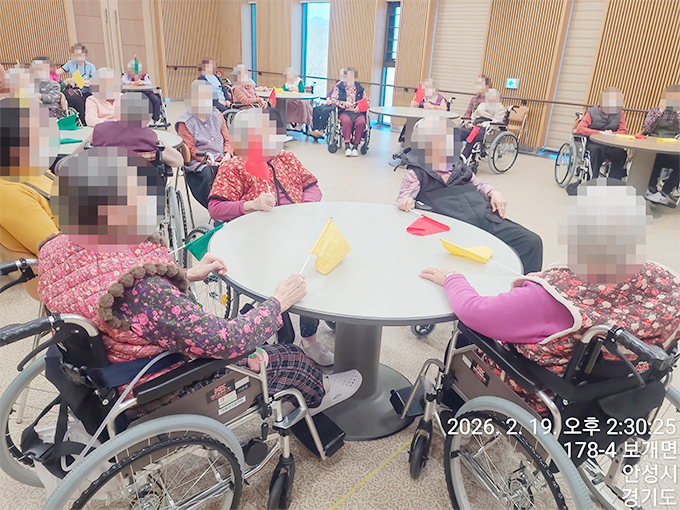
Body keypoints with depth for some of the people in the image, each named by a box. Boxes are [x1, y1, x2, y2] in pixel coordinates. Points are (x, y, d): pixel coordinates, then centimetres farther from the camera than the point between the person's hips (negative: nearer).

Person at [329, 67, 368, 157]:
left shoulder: (360, 88, 21)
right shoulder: (339, 87, 15)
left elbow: (366, 101, 18)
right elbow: (333, 99, 6)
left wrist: (360, 106, -3)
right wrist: (344, 104, -6)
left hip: (358, 112, 2)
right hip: (344, 111, -2)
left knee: (361, 122, -33)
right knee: (347, 121, -37)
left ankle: (355, 146, -24)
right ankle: (347, 146, -32)